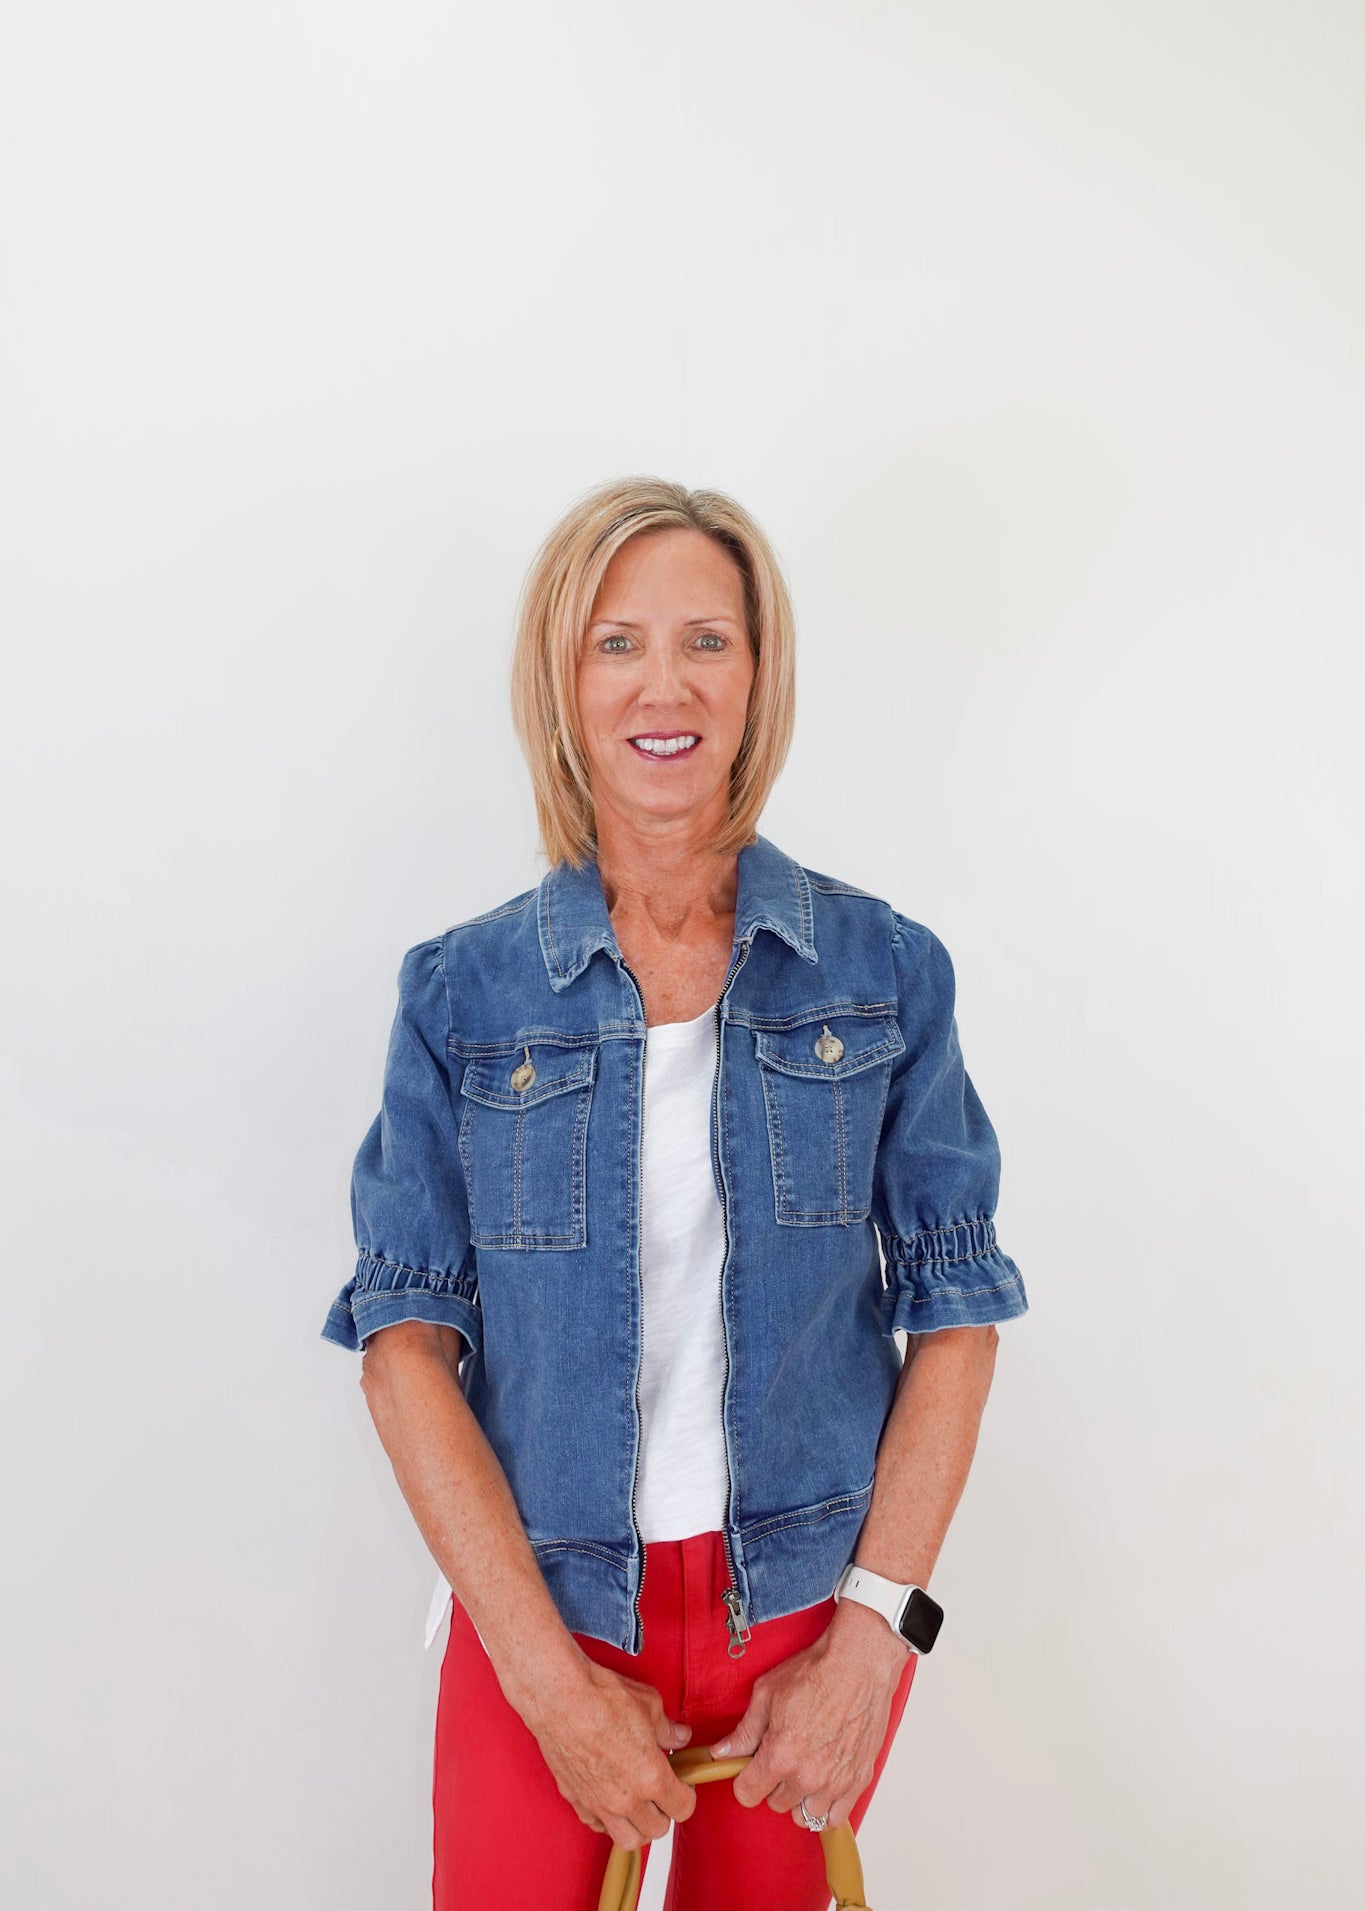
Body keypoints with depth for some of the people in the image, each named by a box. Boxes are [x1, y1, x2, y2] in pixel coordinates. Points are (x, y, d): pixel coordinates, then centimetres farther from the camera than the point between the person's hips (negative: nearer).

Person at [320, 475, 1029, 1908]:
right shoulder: (463, 992, -6)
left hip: (813, 1597, 1)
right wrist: (552, 1675, -12)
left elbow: (954, 1312, -4)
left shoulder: (885, 970, -5)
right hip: (537, 1602, 0)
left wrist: (867, 1643, -9)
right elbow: (405, 1337, -8)